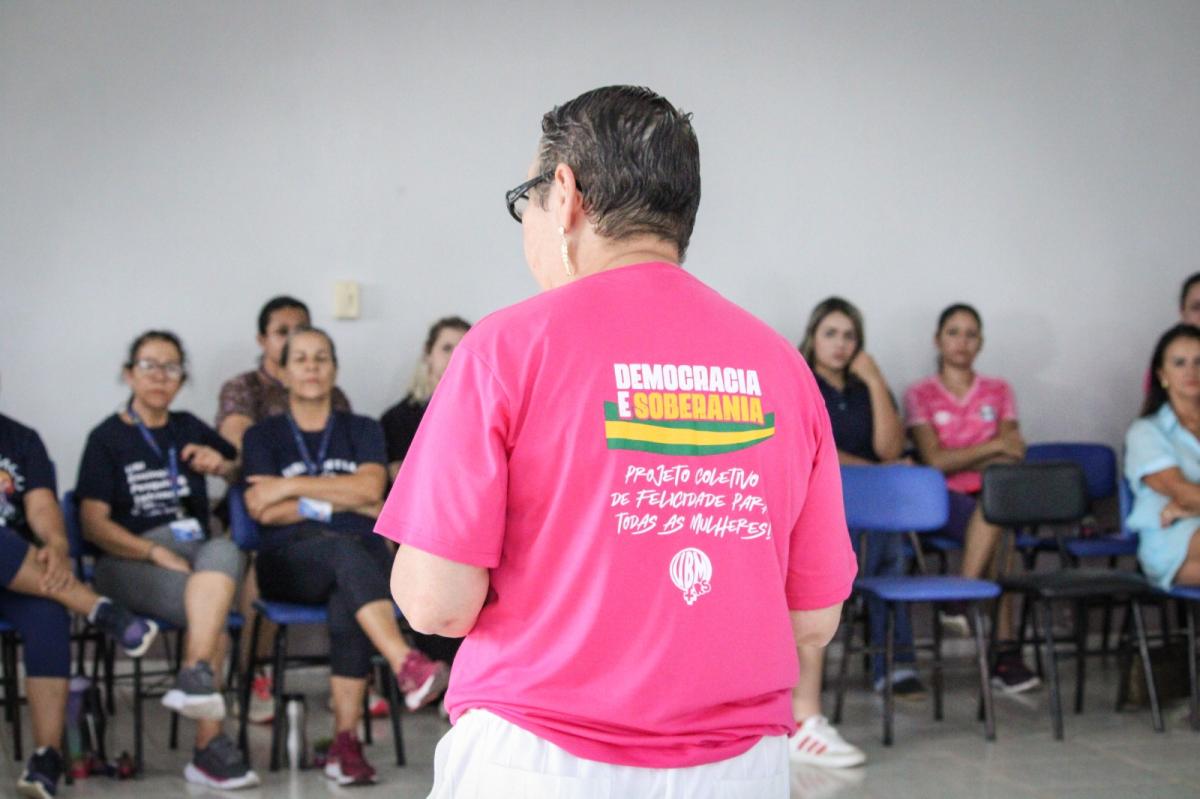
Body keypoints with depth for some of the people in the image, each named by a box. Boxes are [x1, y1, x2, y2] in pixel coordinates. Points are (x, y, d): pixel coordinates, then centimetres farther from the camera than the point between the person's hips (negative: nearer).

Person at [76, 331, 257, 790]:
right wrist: (159, 554, -16)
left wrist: (221, 464, 10)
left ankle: (195, 678, -49)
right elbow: (94, 524, -2)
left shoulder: (188, 429, 22)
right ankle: (209, 745, -35)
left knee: (224, 552, -37)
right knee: (215, 615, -33)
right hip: (128, 561, -3)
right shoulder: (108, 438, 9)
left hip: (194, 552, 3)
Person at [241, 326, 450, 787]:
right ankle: (409, 667, -56)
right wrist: (343, 500, 1)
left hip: (362, 554, 2)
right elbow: (264, 510, 0)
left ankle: (346, 741, -38)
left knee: (348, 605, -36)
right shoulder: (263, 437, 17)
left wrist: (293, 486, -3)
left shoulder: (362, 431, 20)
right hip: (291, 562, -2)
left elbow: (371, 489, -1)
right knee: (345, 547, -38)